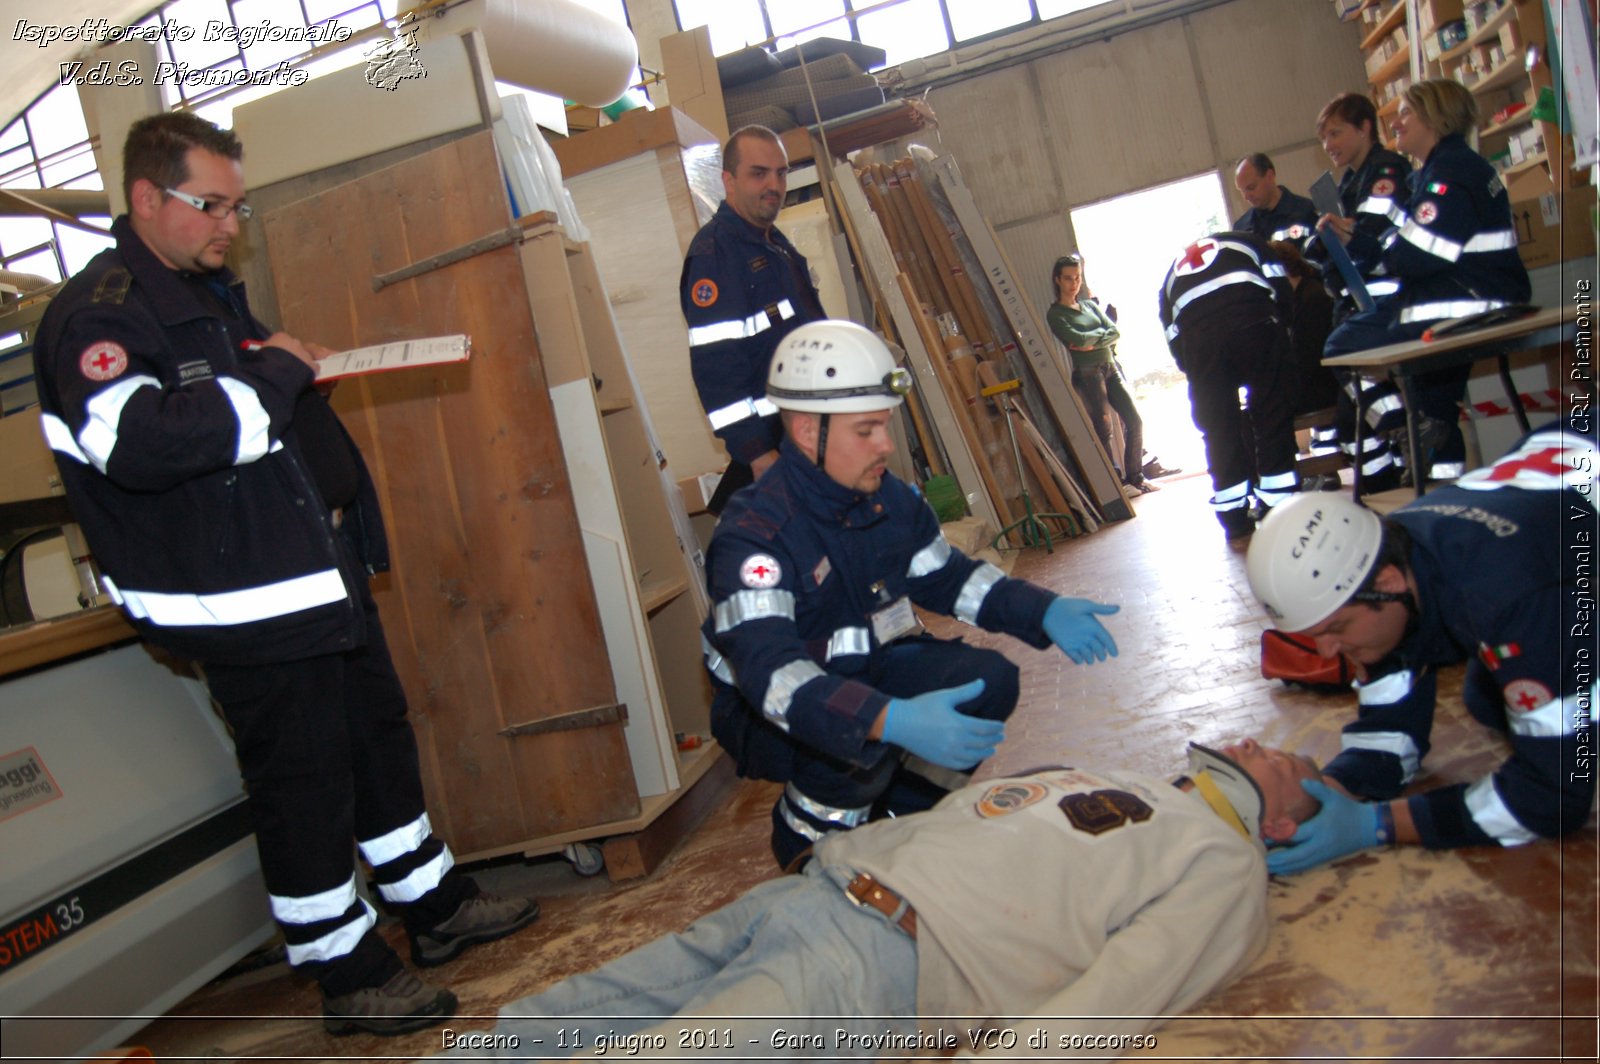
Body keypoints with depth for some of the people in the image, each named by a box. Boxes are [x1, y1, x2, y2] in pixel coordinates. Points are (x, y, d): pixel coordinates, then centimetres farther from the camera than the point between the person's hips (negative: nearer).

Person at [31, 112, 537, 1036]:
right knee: (302, 777, 1)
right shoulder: (96, 317, -14)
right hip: (244, 601, -10)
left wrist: (293, 365, 10)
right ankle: (349, 975, 18)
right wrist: (268, 379, -22)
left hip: (321, 566, 10)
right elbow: (136, 441, -31)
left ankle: (435, 904, 35)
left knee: (379, 733, 18)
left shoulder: (211, 290, 17)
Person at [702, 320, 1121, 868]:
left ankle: (895, 819, 11)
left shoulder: (889, 499, -6)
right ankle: (806, 850, -3)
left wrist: (1045, 612, -9)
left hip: (866, 671, 7)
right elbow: (769, 673, -43)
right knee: (862, 738, -36)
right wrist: (892, 721, -58)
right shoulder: (754, 534, -30)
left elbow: (949, 576, 8)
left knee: (991, 679, -9)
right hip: (773, 716, -7)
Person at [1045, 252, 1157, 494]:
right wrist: (1101, 332, 0)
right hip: (1087, 373, -6)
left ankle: (1135, 477, 12)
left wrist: (1092, 342, -12)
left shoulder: (1090, 305, 15)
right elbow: (1078, 340, -16)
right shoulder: (1055, 314, -2)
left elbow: (1114, 332, 4)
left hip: (1110, 367, 6)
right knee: (1103, 429, -5)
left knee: (1134, 420, 2)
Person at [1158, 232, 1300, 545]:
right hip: (1254, 317, -1)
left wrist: (1200, 374, 30)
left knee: (1219, 429, 10)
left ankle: (1237, 526, 13)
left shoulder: (1172, 274, 37)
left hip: (1196, 332, 1)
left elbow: (1175, 343, 24)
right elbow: (1281, 289, 14)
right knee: (1273, 415, 9)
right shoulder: (1245, 241, 33)